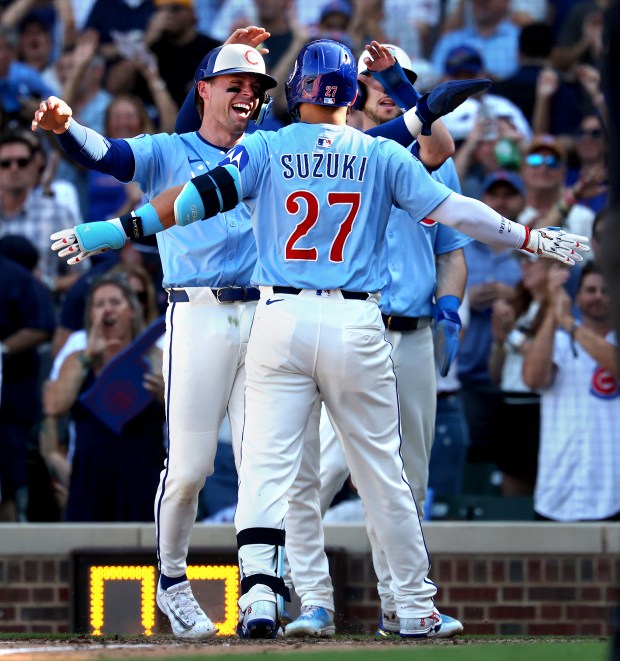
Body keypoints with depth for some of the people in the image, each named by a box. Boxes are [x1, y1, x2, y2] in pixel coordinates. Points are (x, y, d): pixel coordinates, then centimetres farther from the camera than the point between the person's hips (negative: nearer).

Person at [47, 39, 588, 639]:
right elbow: (450, 209, 1)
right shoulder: (381, 155, 5)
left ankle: (259, 593, -19)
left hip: (280, 321, -1)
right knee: (382, 472, 9)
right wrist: (534, 240, 10)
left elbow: (203, 195, -9)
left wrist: (113, 230, -10)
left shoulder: (264, 149, 3)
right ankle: (416, 607, 15)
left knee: (265, 463, -2)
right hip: (357, 326, 1)